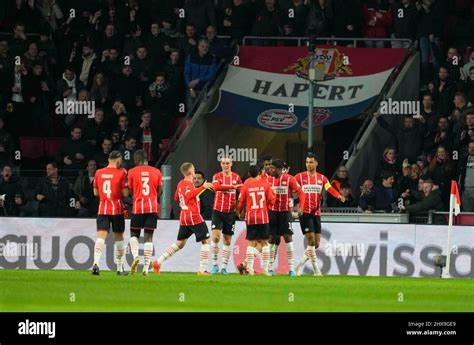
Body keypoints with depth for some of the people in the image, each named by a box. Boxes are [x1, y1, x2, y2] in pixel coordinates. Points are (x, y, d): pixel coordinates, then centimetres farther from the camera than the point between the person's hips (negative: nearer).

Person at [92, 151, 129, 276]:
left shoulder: (99, 173, 5)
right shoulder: (121, 173, -6)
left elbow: (95, 192, 13)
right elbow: (125, 193, -5)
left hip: (102, 209, 2)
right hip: (117, 209, -2)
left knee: (101, 236, -7)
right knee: (119, 237, 11)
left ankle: (96, 263, -30)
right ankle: (120, 268, 17)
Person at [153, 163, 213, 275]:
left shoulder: (181, 184, 15)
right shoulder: (188, 184, -11)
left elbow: (176, 198, 29)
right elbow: (189, 195, -30)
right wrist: (202, 187, -36)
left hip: (184, 217, 9)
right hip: (193, 216, -9)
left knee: (179, 244, 15)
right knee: (206, 240, -1)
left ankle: (158, 262, 6)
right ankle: (202, 269, -6)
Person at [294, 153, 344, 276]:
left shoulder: (322, 178, 7)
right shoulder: (300, 177, 1)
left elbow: (330, 189, -7)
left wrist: (339, 196, -26)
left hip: (316, 213, 4)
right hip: (304, 212, -4)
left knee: (316, 243, 6)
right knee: (311, 240, -12)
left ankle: (300, 266, 20)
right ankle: (316, 270, -9)